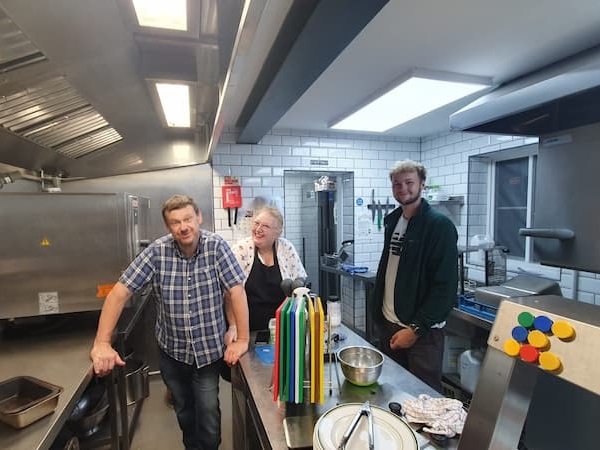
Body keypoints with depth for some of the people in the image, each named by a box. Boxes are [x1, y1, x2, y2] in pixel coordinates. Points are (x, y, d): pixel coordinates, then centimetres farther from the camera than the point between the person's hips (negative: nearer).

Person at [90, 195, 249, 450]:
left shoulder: (216, 246, -17)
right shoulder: (157, 252, -14)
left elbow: (236, 291, -19)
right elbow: (120, 292, -13)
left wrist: (242, 339, -21)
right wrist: (102, 343, -21)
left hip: (209, 349, -2)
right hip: (172, 351, 2)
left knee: (208, 412, 7)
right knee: (183, 409, 23)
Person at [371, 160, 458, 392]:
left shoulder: (439, 225, -14)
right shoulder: (392, 220, 7)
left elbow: (446, 287, -17)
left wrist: (416, 328, -18)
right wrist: (378, 313, 12)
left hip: (422, 332, -6)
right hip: (388, 325, 6)